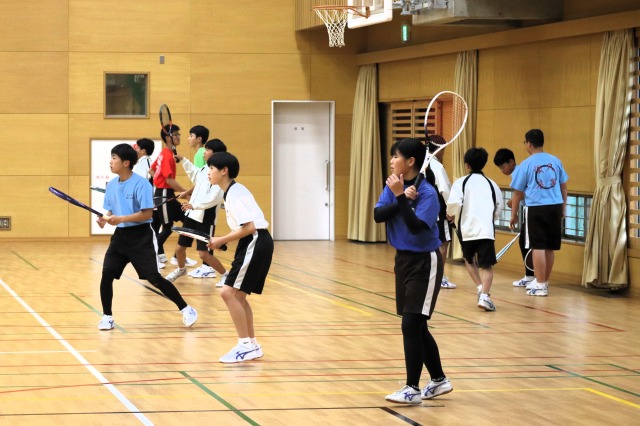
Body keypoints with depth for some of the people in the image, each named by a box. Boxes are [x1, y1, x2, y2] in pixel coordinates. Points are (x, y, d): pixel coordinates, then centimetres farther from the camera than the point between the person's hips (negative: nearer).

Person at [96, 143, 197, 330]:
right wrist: (105, 219, -8)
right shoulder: (112, 185, 6)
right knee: (107, 274, -6)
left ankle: (186, 309, 6)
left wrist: (121, 219, -25)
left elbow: (147, 214, -19)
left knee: (153, 278, -7)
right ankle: (107, 317, 7)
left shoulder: (140, 184, -15)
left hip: (140, 237, -6)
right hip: (120, 236, 6)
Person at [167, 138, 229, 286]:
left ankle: (225, 275, 7)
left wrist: (194, 205, -31)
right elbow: (193, 172, 35)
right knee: (180, 248, 16)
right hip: (191, 215, 8)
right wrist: (182, 160, 32)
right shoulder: (204, 170, 9)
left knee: (204, 253, -11)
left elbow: (213, 198, -27)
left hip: (206, 219, -8)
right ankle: (181, 269, 45)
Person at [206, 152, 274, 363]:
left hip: (255, 243, -10)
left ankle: (245, 345, -8)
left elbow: (249, 227, -23)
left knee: (228, 292, -12)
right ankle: (252, 345, 21)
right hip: (253, 244, 10)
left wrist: (221, 240, -14)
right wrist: (223, 240, 6)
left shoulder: (234, 193, -16)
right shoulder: (233, 191, 15)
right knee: (238, 295, 14)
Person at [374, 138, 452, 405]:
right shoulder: (394, 185, 1)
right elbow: (378, 215, -11)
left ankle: (413, 389, -1)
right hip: (403, 259, 8)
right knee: (417, 326, 14)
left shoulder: (427, 192, -19)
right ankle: (439, 380, 27)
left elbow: (416, 226, -29)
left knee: (411, 325, -8)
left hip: (424, 262, -8)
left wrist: (401, 197, -32)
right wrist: (401, 199, -23)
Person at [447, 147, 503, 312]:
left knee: (469, 260, 25)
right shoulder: (492, 184, 12)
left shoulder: (461, 182, 2)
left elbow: (454, 202, -13)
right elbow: (498, 210, 15)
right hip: (486, 230, 0)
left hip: (467, 229, 0)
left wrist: (451, 214, 7)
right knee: (487, 266, 0)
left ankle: (480, 288, 16)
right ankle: (484, 295, -17)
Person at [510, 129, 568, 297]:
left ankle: (540, 286, -3)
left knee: (538, 247, -1)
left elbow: (518, 192, 3)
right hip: (555, 207, 4)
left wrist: (514, 213, 13)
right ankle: (544, 281, 26)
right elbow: (564, 187, 14)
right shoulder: (555, 161, 7)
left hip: (536, 208, -4)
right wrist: (563, 207, 26)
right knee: (550, 247, 13)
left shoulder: (526, 164, -3)